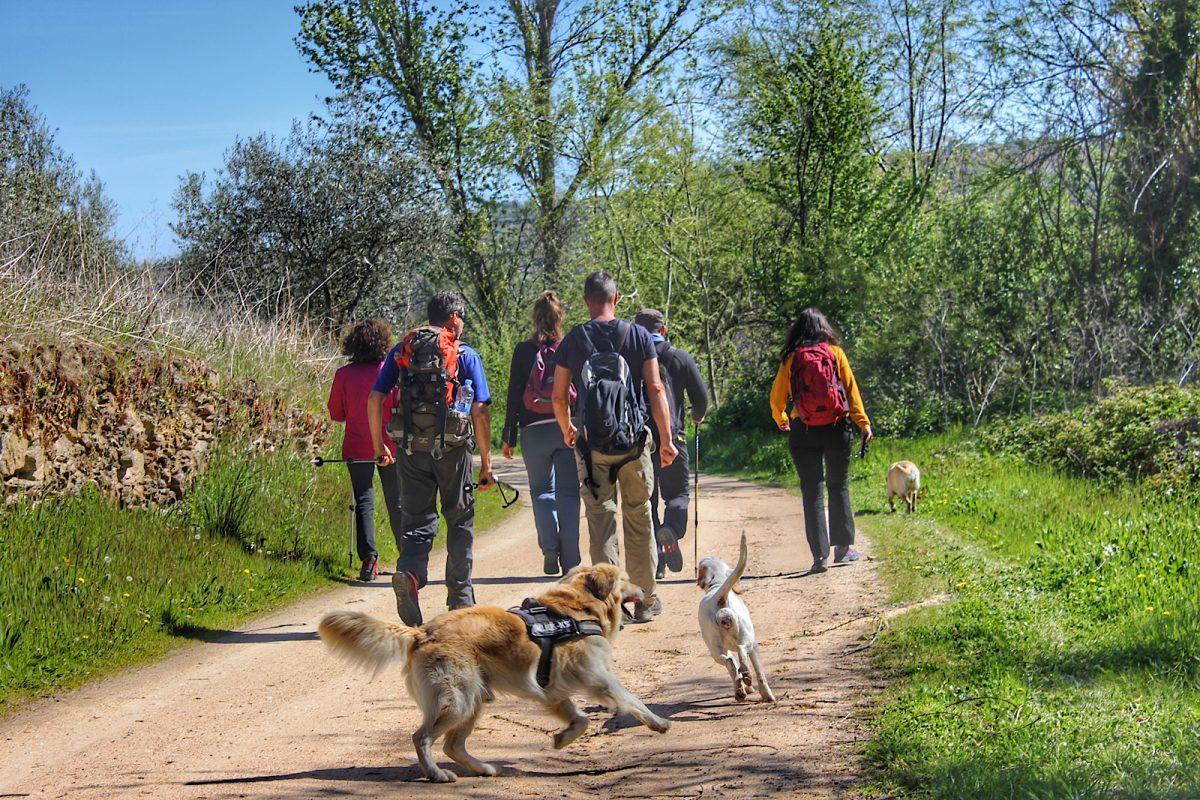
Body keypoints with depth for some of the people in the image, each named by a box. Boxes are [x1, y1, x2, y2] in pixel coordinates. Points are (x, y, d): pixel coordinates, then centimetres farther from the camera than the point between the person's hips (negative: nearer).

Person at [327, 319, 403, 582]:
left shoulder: (344, 374, -6)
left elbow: (335, 413, 1)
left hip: (357, 447, 0)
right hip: (389, 446, 0)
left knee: (364, 503, 4)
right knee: (396, 502, 13)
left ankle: (368, 556, -11)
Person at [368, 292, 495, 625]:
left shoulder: (400, 351, 9)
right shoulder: (466, 355, 1)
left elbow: (375, 399, 3)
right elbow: (479, 411, -6)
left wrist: (379, 446, 14)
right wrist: (486, 462, -1)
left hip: (411, 448, 2)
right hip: (452, 447, -2)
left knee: (417, 521, 6)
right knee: (460, 521, 14)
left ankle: (410, 572, -23)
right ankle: (460, 596, 21)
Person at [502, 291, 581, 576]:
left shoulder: (524, 350, -1)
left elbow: (514, 396, 0)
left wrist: (508, 437, 5)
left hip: (534, 432, 0)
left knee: (542, 489, 14)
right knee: (569, 493, 7)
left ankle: (550, 548, -6)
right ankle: (570, 561, 3)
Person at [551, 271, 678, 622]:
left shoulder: (573, 340, 1)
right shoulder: (638, 335, 1)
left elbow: (559, 397, 3)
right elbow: (656, 388, -4)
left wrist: (567, 430, 23)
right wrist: (667, 439, 1)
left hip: (591, 445, 0)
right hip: (634, 441, 0)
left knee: (600, 521, 4)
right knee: (639, 520, 11)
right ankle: (645, 600, 17)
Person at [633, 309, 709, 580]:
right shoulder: (681, 357, 6)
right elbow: (701, 397, 6)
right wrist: (698, 417, 27)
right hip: (671, 435, -1)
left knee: (645, 501, 8)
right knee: (678, 493, 12)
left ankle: (655, 563, 3)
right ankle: (670, 530, -20)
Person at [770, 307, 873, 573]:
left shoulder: (791, 359, 1)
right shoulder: (835, 352, 0)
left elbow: (777, 397, 5)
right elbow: (851, 390, -1)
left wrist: (780, 420, 25)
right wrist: (863, 422, 5)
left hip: (803, 432, 0)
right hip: (837, 429, 0)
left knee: (812, 491, 4)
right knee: (839, 486, 16)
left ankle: (820, 555, -1)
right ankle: (843, 547, 20)